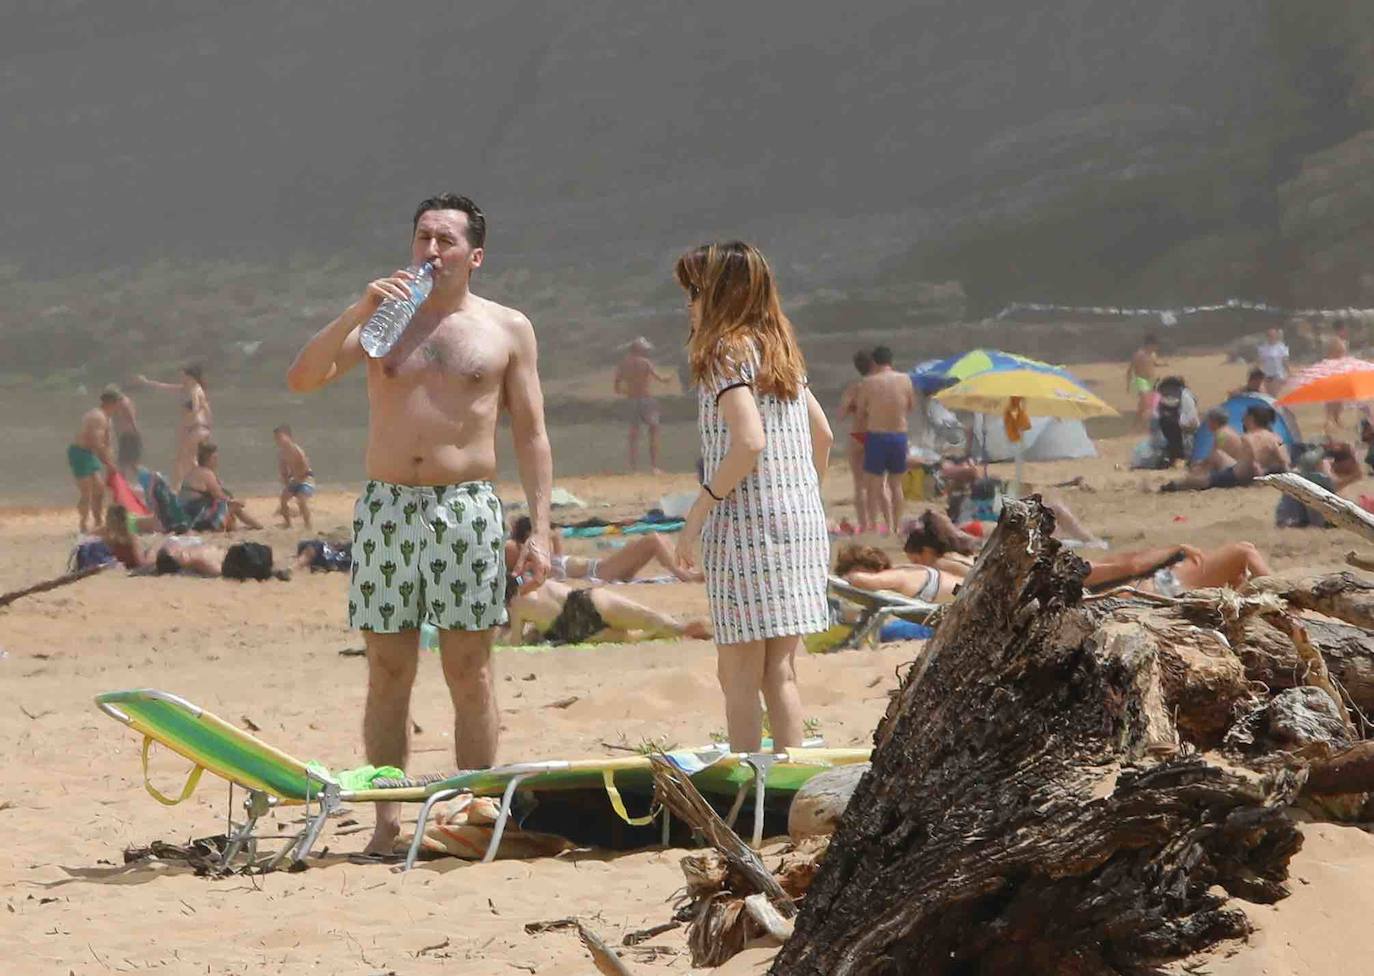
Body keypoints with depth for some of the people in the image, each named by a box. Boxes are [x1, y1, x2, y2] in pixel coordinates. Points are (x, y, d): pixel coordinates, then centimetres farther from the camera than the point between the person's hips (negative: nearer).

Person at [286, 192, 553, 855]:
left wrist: (540, 529, -1)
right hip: (386, 507, 1)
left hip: (468, 509, -1)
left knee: (470, 673, -1)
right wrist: (358, 313, -13)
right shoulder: (382, 317, 11)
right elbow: (302, 379, -1)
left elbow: (531, 434, 7)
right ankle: (386, 821, 5)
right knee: (387, 672, 1)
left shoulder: (507, 329, 8)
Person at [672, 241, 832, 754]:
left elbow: (749, 442, -20)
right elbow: (822, 435, 22)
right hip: (801, 521, 8)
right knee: (779, 671, 10)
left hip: (748, 525, -8)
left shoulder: (726, 351, -9)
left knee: (739, 673, -3)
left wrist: (697, 514, -15)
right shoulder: (782, 351, 15)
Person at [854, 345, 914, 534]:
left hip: (876, 435, -3)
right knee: (896, 484, 16)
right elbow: (911, 405, 12)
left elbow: (859, 415, -2)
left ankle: (874, 526, -1)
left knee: (875, 485, 4)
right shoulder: (905, 380, -2)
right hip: (899, 436, 3)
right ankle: (896, 526, 19)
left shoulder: (868, 383, -9)